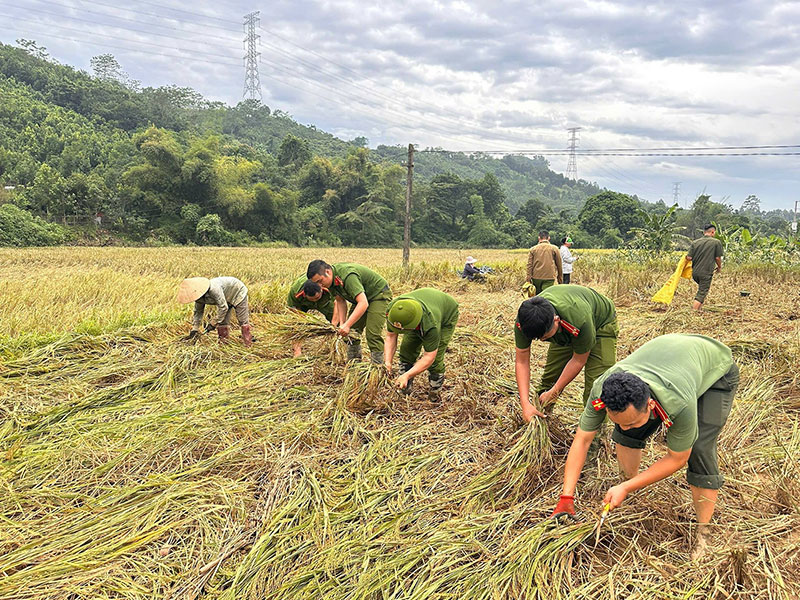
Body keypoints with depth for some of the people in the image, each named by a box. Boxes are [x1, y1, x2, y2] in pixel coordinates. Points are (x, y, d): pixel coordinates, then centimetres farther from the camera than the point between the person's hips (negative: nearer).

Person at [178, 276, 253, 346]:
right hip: (226, 298, 8)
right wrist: (195, 329, -6)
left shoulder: (214, 289, -42)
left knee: (243, 320, -9)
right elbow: (198, 312, -1)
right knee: (222, 322, 0)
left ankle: (248, 345, -5)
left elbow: (223, 307, -38)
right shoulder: (199, 295, -14)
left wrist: (214, 323, -30)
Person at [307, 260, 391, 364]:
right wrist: (342, 323, -8)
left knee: (372, 334, -17)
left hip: (379, 294, -9)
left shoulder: (347, 276, -36)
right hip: (361, 296, 9)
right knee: (352, 330, 3)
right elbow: (340, 301, 5)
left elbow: (363, 304, -40)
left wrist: (347, 325, -40)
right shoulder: (331, 279, -9)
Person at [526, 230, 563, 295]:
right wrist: (560, 280, 16)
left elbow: (529, 265, 0)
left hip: (536, 277, 2)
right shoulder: (554, 249, 4)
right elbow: (559, 265, 7)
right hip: (549, 278, -2)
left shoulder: (533, 249, 6)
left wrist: (528, 279, 0)